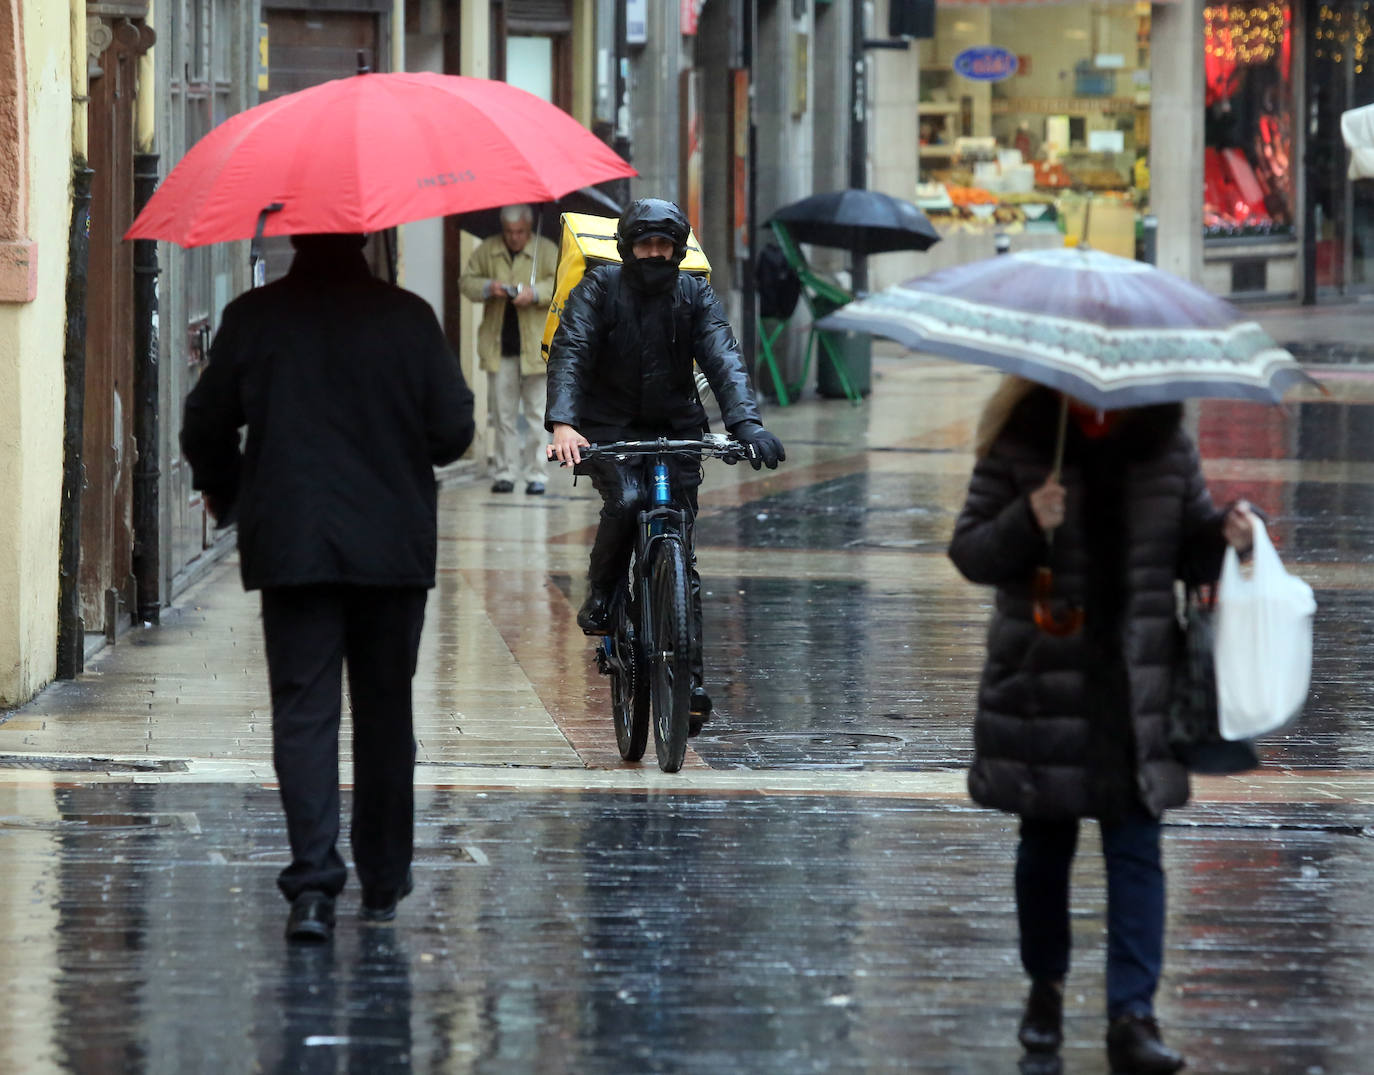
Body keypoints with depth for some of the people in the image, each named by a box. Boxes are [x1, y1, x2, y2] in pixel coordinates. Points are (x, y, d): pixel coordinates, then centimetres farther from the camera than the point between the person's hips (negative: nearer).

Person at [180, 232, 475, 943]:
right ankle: (383, 883, 20)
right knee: (385, 711, 13)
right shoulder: (409, 317, -4)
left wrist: (225, 494, 23)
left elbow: (205, 426, 3)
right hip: (393, 549, 1)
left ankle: (313, 882, -18)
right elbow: (453, 431, -3)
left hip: (289, 547, -1)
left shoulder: (252, 319, -3)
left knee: (303, 710, -2)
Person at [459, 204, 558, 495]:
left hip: (535, 346, -3)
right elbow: (466, 281, 11)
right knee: (502, 413, 4)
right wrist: (488, 288, -10)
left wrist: (535, 293, -20)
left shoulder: (546, 250, 2)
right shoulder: (487, 250, 9)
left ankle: (535, 473, 2)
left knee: (536, 413, -2)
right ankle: (506, 472, 10)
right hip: (499, 346, 3)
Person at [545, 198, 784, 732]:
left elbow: (724, 361, -12)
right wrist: (562, 422, -38)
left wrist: (746, 424, -30)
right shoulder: (599, 290, -6)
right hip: (608, 428, -2)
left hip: (675, 431, 2)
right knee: (626, 500, -32)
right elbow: (569, 353, -19)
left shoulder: (695, 296, 0)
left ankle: (690, 681, -4)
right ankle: (599, 600, -8)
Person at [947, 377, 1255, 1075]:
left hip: (1137, 684, 1)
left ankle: (1132, 1017, -6)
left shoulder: (1167, 448, 4)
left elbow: (1189, 550, 13)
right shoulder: (1019, 447, -4)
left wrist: (1224, 539, -9)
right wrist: (1027, 522, -23)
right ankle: (1044, 992, 29)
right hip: (1044, 680, -1)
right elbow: (969, 551, -4)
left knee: (1136, 847, -5)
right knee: (1045, 844, 11)